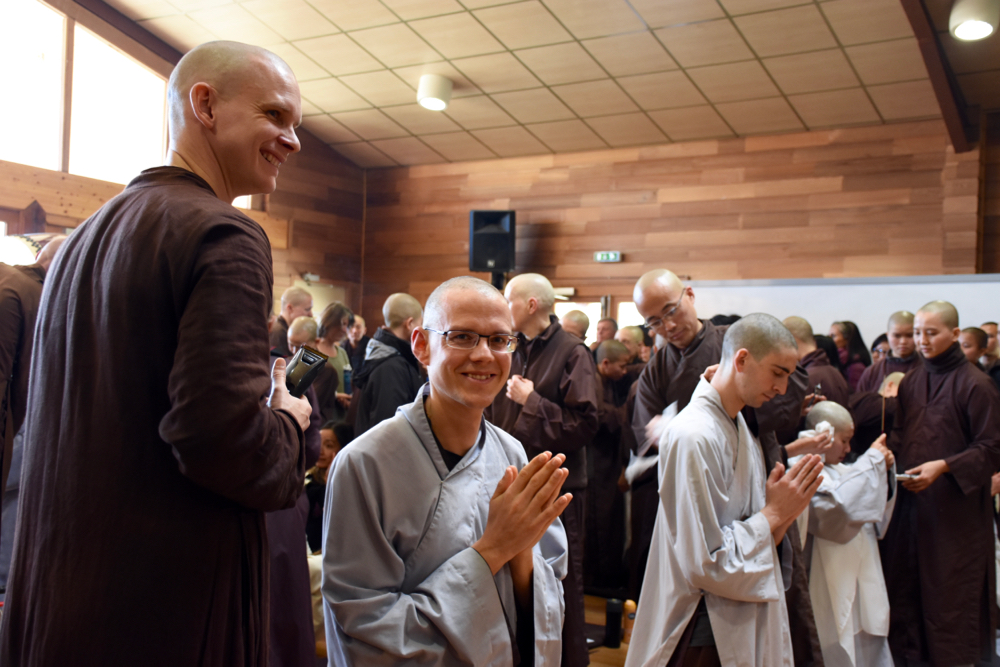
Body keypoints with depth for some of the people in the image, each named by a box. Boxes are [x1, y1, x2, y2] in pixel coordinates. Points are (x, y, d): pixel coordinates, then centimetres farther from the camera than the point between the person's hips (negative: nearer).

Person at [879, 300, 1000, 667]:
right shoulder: (910, 382, 11)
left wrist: (944, 465, -20)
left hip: (955, 508, -5)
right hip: (910, 503, 5)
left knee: (951, 592, 1)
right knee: (907, 589, 8)